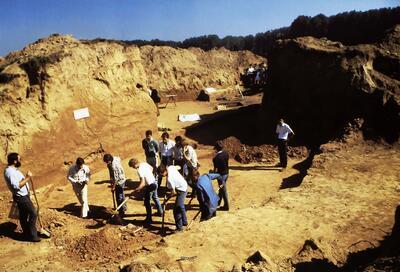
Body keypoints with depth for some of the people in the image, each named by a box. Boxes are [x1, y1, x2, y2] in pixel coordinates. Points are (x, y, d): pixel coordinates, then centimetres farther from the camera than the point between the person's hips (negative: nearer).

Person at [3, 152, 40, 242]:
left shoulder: (13, 169, 8)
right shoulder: (10, 172, -25)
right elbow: (16, 186, -31)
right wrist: (27, 178, -27)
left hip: (23, 195, 10)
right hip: (21, 197, -10)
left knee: (24, 215, 17)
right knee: (33, 214, -5)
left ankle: (27, 234, 28)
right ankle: (32, 235, 4)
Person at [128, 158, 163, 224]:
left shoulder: (140, 170, -26)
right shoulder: (145, 163, -2)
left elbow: (142, 183, -30)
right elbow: (151, 168, 18)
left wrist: (135, 190, -25)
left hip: (150, 186, -9)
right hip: (154, 182, 9)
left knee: (147, 202, 5)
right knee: (155, 198, 28)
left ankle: (149, 219, 13)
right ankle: (160, 212, 46)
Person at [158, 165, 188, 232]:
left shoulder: (169, 179, -31)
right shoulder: (171, 167, -11)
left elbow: (173, 192, -24)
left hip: (182, 190, -10)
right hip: (184, 186, 10)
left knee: (177, 209, -8)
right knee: (181, 206, 25)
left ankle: (179, 227, 0)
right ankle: (184, 222, 42)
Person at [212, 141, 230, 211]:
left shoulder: (216, 158, -25)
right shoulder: (226, 153, -3)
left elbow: (216, 169, -20)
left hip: (221, 174, -8)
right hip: (226, 173, 8)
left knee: (223, 190, 4)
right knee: (222, 188, 21)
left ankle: (226, 206, 15)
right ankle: (218, 201, 39)